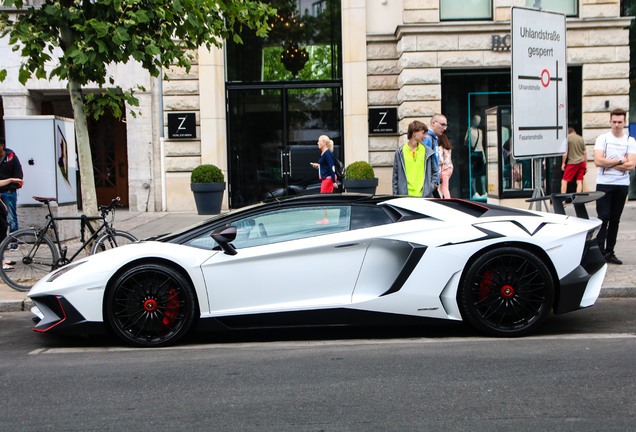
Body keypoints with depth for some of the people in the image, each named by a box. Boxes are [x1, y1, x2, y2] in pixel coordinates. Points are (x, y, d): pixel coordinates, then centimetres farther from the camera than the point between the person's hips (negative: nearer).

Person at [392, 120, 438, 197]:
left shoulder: (428, 151, 9)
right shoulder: (400, 152, 4)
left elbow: (434, 172, 19)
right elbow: (395, 176, 7)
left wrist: (432, 185, 3)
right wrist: (395, 196, 2)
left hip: (425, 195, 1)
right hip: (405, 195, -1)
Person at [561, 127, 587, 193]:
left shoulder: (567, 137, -3)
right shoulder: (581, 138, 11)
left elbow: (565, 151, -7)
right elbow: (585, 152, 13)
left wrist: (563, 163, 1)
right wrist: (586, 165, 18)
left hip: (572, 162, -5)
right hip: (582, 162, 5)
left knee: (564, 181, 0)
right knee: (579, 181, 5)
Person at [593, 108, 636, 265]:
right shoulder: (602, 139, 2)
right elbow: (598, 161, -12)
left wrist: (609, 163, -10)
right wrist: (620, 161, -8)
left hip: (622, 185, 3)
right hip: (604, 184, -2)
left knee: (615, 220, 7)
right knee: (603, 218, -8)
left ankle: (609, 252, 13)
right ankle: (599, 251, -8)